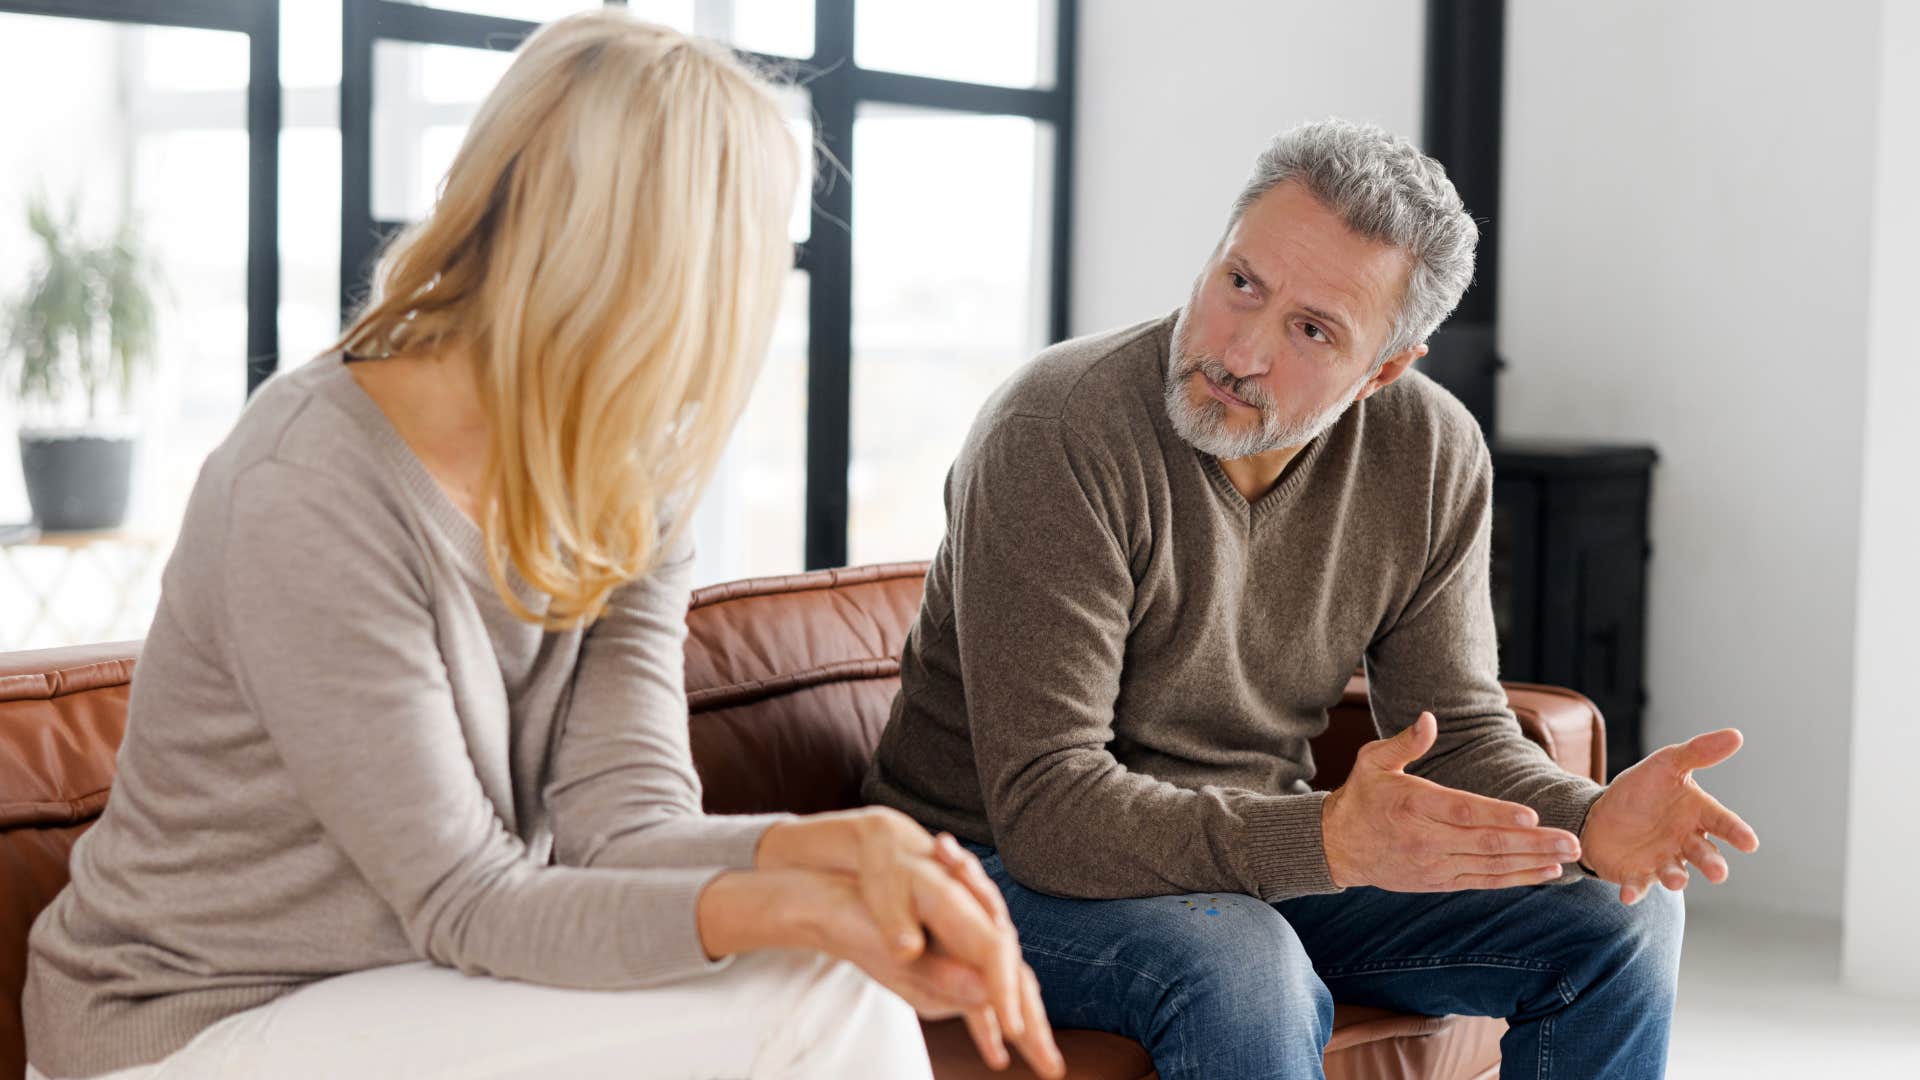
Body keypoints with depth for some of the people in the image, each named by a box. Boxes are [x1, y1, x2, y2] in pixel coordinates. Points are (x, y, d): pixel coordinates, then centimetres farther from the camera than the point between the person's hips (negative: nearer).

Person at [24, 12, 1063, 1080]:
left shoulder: (629, 483, 0)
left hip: (418, 985, 7)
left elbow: (619, 818, -10)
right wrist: (792, 909, -37)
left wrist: (839, 844, -31)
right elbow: (466, 902, -23)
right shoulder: (307, 494, -24)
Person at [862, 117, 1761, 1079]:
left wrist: (1589, 823, -25)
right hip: (1010, 864, -5)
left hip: (1262, 853, 6)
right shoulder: (1056, 433, -25)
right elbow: (1047, 807, -30)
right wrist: (1326, 841, -43)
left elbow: (1459, 729, -2)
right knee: (1244, 975, -37)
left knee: (1620, 918, -5)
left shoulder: (1432, 457, -8)